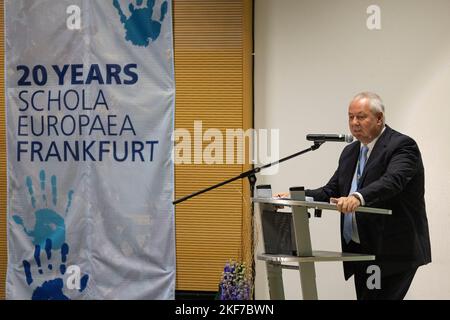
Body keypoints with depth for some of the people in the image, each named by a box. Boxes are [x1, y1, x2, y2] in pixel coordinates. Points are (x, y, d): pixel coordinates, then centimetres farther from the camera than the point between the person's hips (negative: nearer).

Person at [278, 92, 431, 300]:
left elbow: (392, 181, -28)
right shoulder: (350, 152, 15)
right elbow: (332, 191, 13)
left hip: (393, 252, -8)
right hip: (360, 251, 8)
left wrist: (358, 197, -45)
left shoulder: (402, 146, -10)